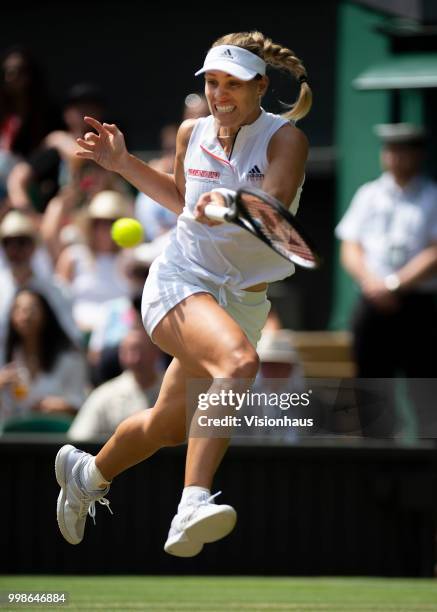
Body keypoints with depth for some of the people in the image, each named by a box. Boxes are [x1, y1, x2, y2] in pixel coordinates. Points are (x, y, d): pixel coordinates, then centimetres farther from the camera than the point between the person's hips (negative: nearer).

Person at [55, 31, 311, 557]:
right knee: (240, 361, -34)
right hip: (180, 282, -1)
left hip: (241, 301, 1)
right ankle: (192, 508, -47)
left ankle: (88, 474, 48)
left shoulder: (284, 139, -8)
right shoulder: (193, 133, 3)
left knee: (169, 426, 15)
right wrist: (123, 164, 17)